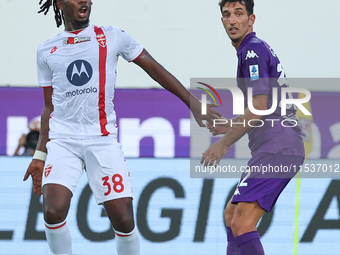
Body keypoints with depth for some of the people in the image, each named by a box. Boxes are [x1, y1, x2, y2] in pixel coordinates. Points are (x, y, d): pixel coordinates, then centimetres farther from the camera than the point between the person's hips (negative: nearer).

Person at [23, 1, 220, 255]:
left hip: (103, 139, -1)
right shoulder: (47, 51, 12)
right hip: (63, 139, 1)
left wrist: (194, 104, 3)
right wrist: (39, 155, 15)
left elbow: (155, 69, 9)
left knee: (124, 220, -8)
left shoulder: (112, 37, 7)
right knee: (54, 211, -20)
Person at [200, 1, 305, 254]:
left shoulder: (253, 50, -9)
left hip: (276, 149, -11)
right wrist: (231, 126, 31)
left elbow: (259, 108, -18)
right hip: (279, 149, 11)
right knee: (231, 215, 22)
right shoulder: (258, 48, 22)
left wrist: (225, 143, -11)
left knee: (241, 223, -21)